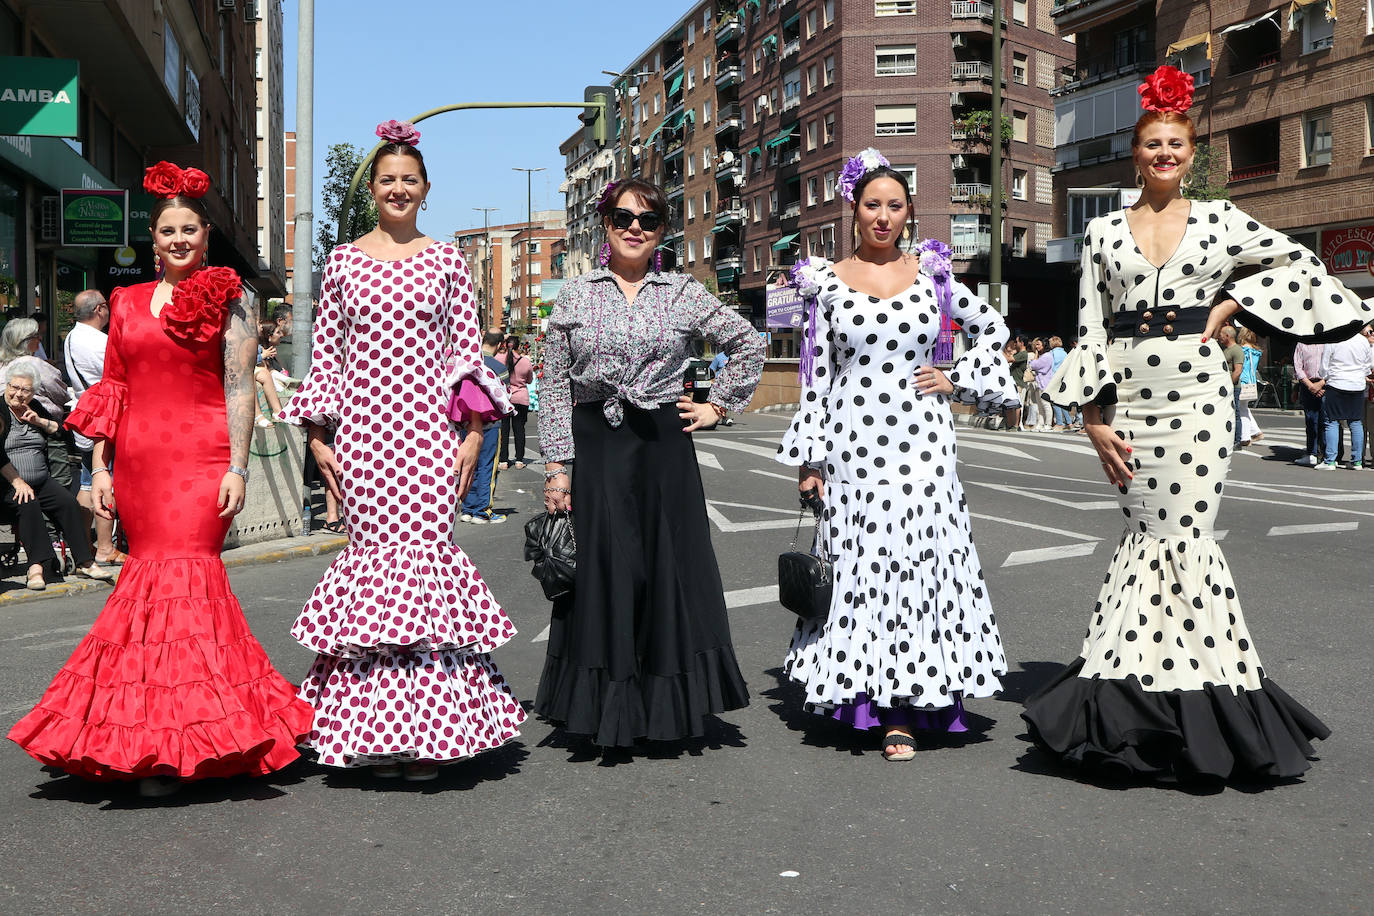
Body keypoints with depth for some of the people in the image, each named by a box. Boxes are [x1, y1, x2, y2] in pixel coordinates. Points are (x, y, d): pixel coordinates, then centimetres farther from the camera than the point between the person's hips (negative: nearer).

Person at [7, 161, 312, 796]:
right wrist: (100, 469, 11)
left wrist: (238, 468, -10)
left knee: (182, 574, -12)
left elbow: (240, 388, -3)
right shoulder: (128, 303, 16)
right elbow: (110, 390, 17)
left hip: (201, 458, -5)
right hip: (139, 463, 5)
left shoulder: (226, 298, 3)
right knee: (153, 574, 6)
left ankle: (174, 746, -6)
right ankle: (158, 737, 16)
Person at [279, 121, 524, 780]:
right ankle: (377, 732, 7)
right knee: (371, 556, -1)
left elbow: (466, 351, 8)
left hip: (429, 429, -1)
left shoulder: (446, 261, 10)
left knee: (426, 554, -6)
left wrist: (474, 433, 0)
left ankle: (428, 729, 1)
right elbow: (327, 354, 11)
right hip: (363, 429, 1)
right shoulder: (343, 261, 11)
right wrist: (317, 437, 4)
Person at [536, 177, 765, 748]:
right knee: (601, 570, 0)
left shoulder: (685, 294, 6)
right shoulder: (575, 296, 6)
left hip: (664, 447, 0)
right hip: (594, 448, 0)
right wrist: (556, 467, -2)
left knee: (670, 568, 2)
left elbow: (748, 344, 18)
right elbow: (554, 386, 4)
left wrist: (719, 406, 10)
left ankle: (666, 704, 16)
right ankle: (605, 706, 12)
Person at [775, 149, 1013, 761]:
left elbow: (992, 328, 20)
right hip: (852, 445, 0)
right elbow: (816, 375, 4)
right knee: (859, 565, 1)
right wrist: (807, 458, 1)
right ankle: (867, 694, 14)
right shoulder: (829, 282, 5)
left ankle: (902, 712, 1)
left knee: (919, 561, -3)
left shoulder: (931, 274, 7)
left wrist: (958, 380, 6)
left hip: (920, 443, 1)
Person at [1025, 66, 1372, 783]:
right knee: (1159, 535, -2)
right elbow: (1089, 330, 7)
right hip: (1127, 399, 1)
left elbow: (1302, 265, 14)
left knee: (1173, 536, -8)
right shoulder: (1103, 232, 10)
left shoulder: (1218, 219, 8)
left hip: (1197, 395, -1)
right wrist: (1093, 418, 0)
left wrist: (1234, 303, 1)